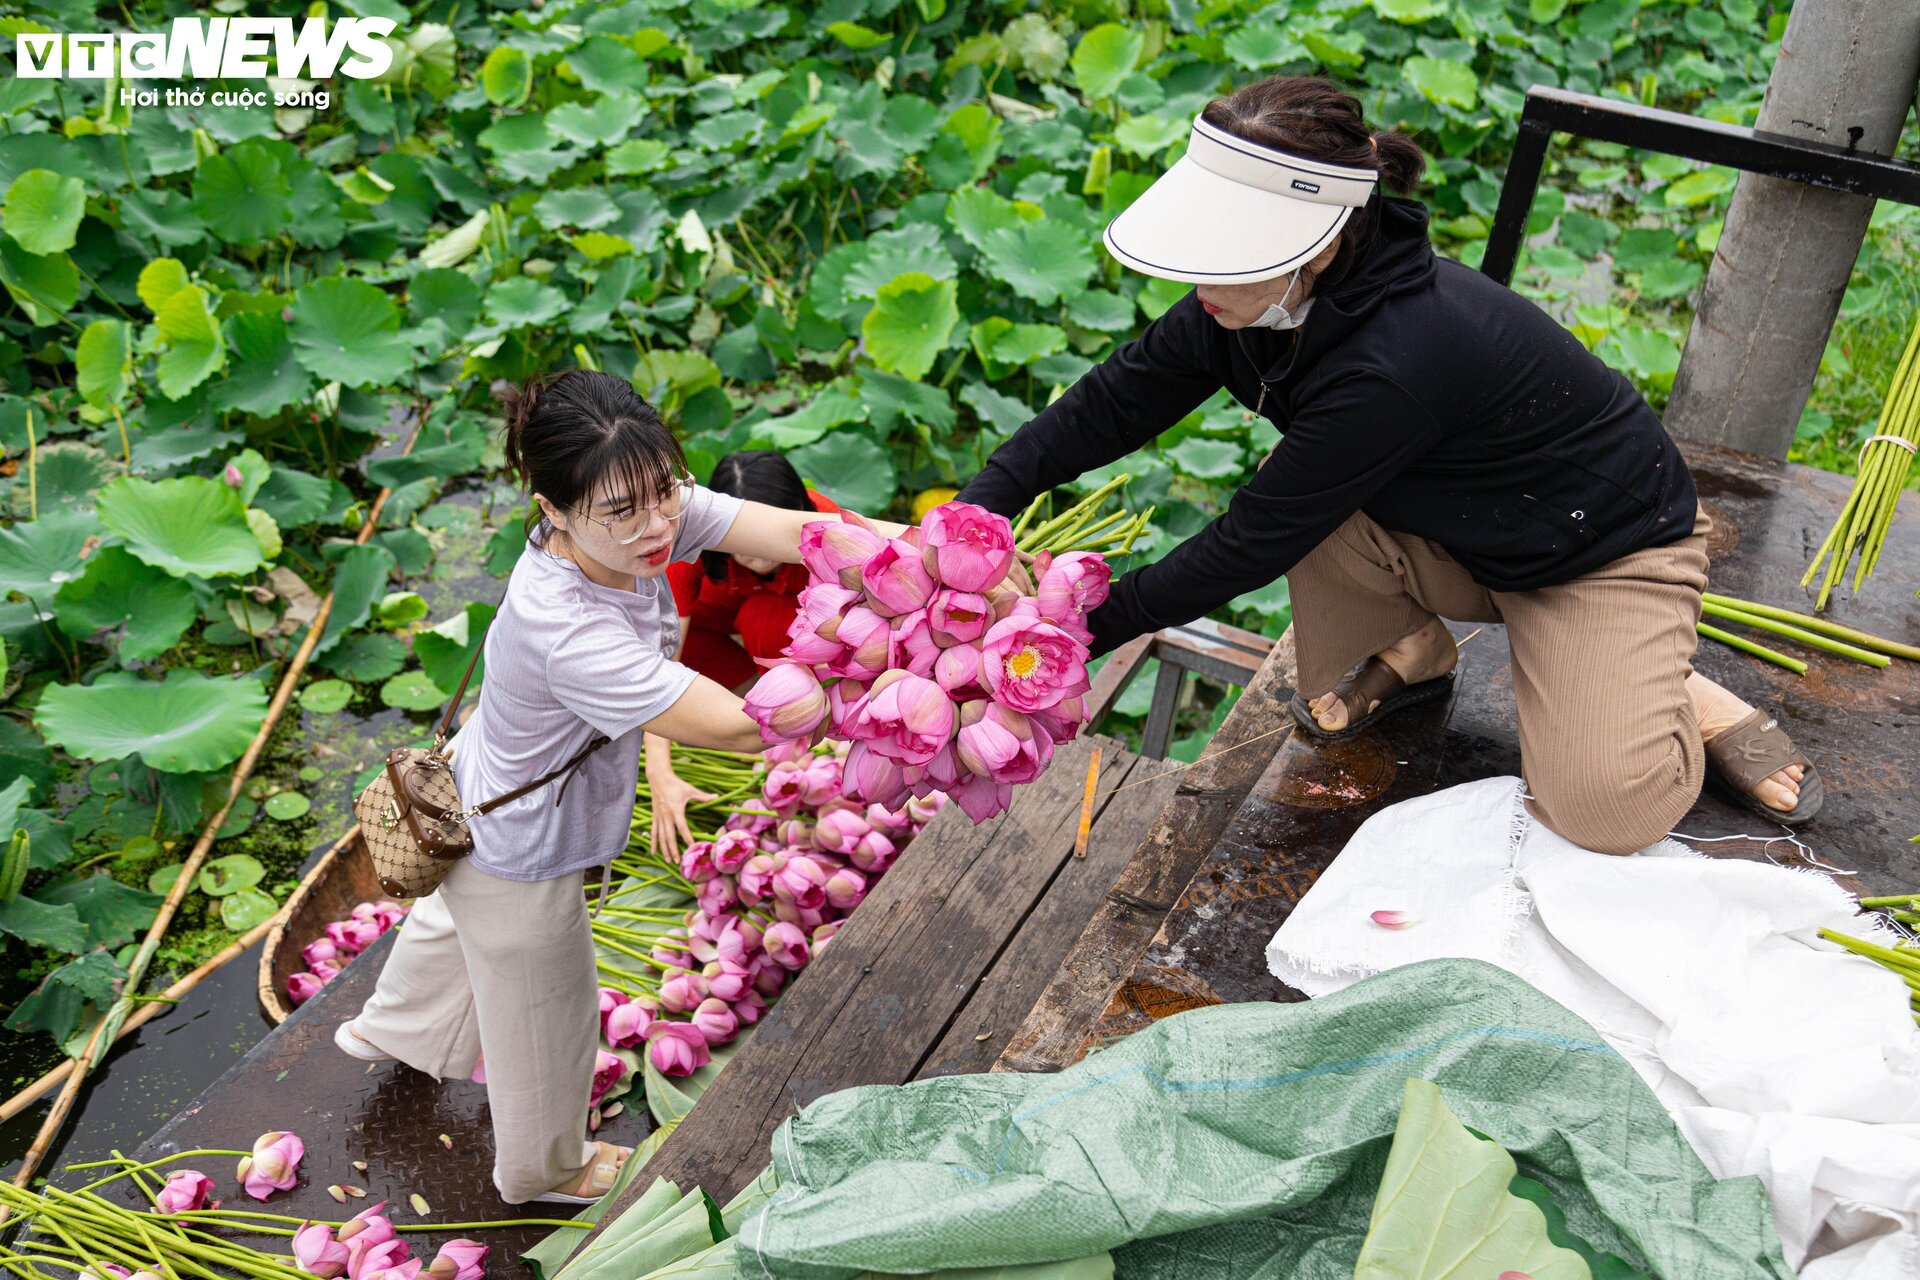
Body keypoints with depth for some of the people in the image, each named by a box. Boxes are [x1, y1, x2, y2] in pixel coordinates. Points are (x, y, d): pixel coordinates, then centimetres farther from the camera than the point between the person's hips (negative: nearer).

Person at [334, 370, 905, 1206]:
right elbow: (734, 726, -44)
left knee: (460, 913, 38)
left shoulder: (654, 508, -23)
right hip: (525, 848, -8)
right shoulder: (565, 631, -44)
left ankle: (389, 1028, 71)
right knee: (542, 1011, 22)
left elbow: (797, 531, -32)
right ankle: (544, 1167, 54)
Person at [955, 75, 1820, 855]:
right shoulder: (1274, 295, -17)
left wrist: (1087, 628, -25)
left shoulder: (1396, 364, -40)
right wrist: (979, 504, -21)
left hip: (1610, 549, -7)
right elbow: (1116, 400, -10)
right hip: (1467, 539, 7)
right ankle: (1407, 657, 8)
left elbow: (1252, 544, -32)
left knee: (1604, 817, -23)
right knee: (1310, 504, -23)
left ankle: (1683, 704, 11)